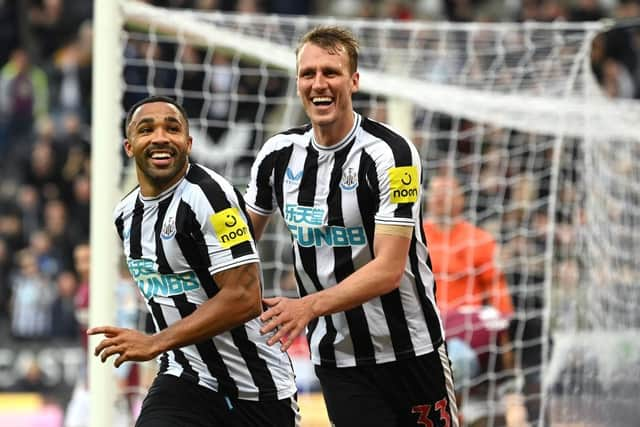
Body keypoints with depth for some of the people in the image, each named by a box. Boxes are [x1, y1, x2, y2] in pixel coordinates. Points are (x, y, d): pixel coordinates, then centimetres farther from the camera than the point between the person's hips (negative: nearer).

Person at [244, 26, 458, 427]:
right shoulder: (278, 155, 2)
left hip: (409, 348, -3)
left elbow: (389, 269, -22)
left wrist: (309, 306, -32)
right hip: (336, 359, 3)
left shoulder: (390, 153, -15)